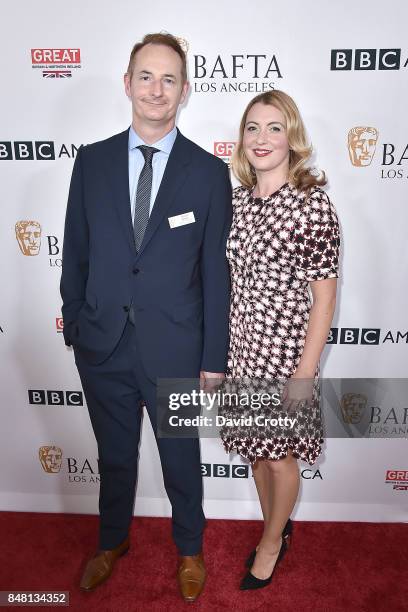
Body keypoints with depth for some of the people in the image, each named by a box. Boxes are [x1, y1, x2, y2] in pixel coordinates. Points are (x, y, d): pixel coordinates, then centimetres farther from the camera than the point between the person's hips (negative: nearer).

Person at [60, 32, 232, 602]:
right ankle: (113, 542, 51)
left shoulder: (209, 172, -4)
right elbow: (75, 253, 5)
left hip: (174, 349, -2)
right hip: (103, 345, 3)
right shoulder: (92, 161, 2)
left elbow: (216, 270, -4)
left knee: (181, 459, 18)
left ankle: (189, 548, 47)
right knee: (114, 456, 22)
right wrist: (74, 327, 5)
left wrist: (214, 356, -4)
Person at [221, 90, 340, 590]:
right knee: (255, 446, 21)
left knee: (280, 454, 13)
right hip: (240, 346, 5)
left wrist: (306, 370, -14)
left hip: (285, 350, -5)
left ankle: (272, 541, 41)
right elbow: (229, 280, 8)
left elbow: (324, 296, -12)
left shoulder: (313, 203, -13)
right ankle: (276, 526, 48)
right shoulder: (236, 200, 3)